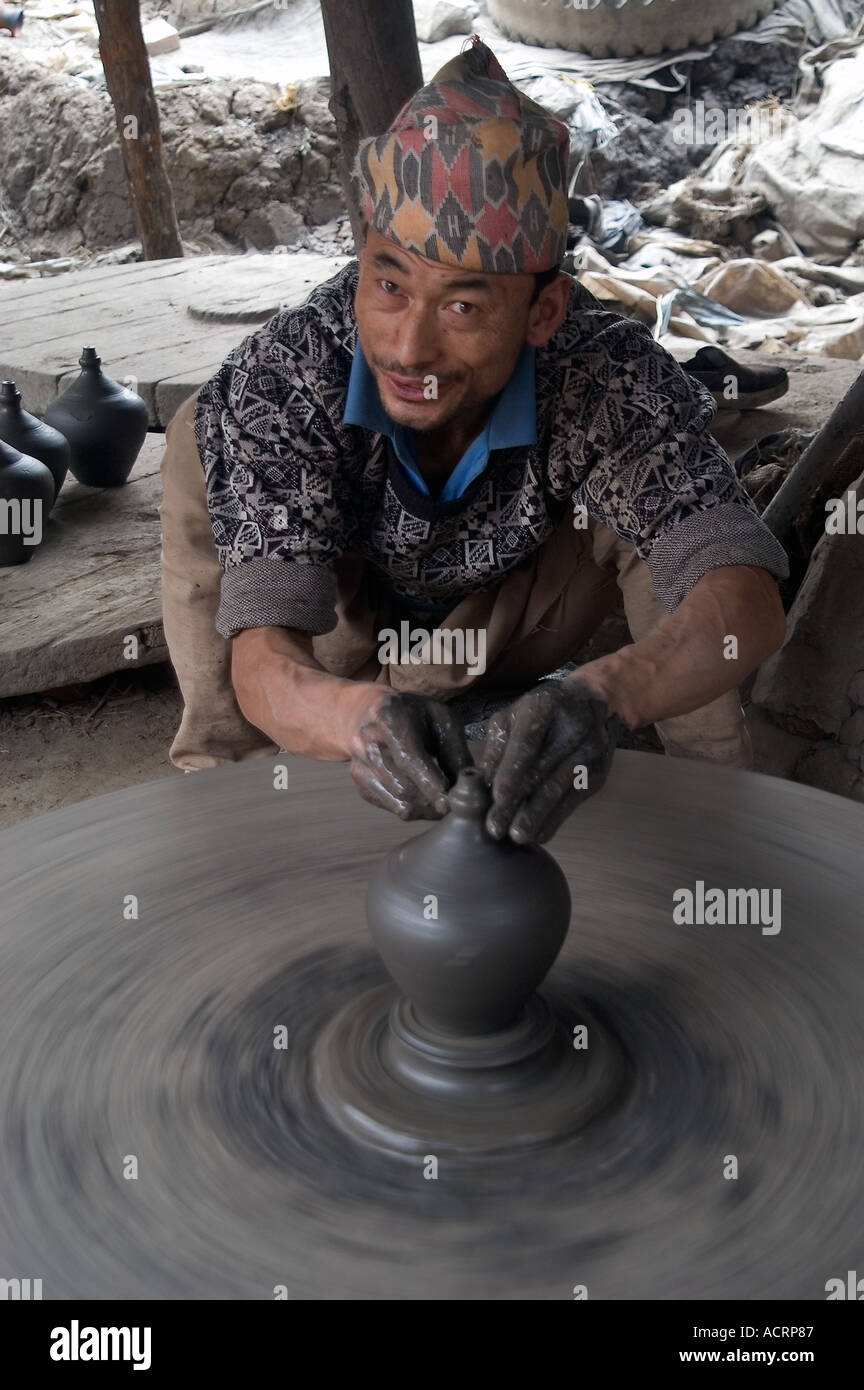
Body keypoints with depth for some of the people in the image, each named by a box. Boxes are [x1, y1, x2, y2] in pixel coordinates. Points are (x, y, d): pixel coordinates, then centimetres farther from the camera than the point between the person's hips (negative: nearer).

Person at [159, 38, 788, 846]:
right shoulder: (283, 378, -35)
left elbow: (749, 601, -42)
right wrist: (358, 716, -66)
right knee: (204, 439, -25)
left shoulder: (605, 374, -35)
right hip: (337, 649, 0)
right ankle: (219, 772, -12)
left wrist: (604, 695, -63)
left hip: (505, 628, 1)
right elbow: (263, 661, -42)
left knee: (653, 481, -26)